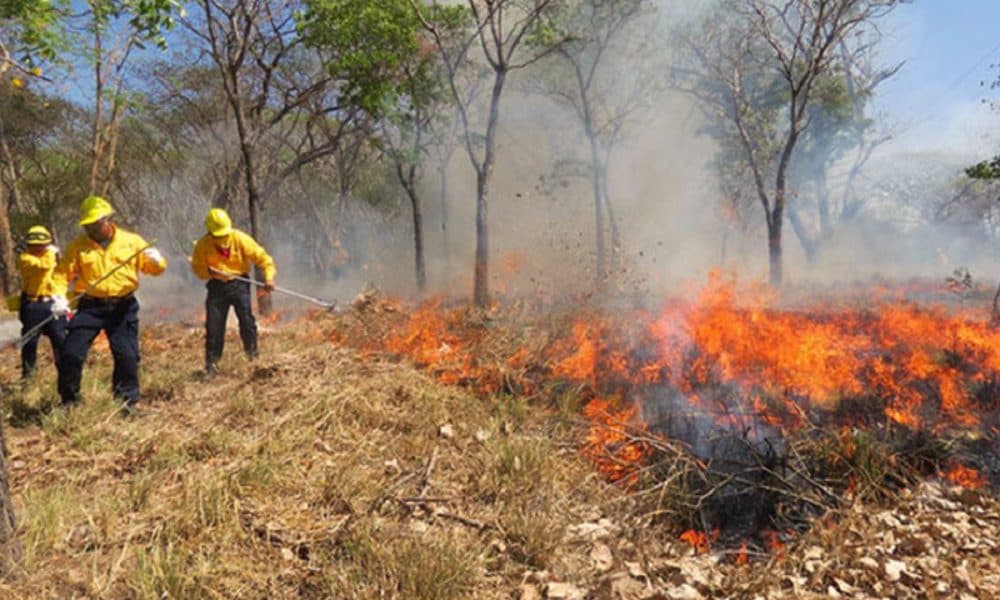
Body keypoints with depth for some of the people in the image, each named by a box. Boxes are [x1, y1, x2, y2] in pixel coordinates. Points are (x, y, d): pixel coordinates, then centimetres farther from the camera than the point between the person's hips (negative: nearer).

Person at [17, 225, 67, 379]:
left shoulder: (51, 254, 14)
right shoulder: (25, 258, -5)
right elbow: (44, 265, -24)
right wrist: (50, 252, -12)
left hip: (52, 303, 4)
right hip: (32, 305, -3)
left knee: (60, 339, 2)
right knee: (29, 341, 5)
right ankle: (26, 373, 17)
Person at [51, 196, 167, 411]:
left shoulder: (132, 241, 3)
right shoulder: (77, 246, 3)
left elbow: (155, 268, 6)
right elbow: (63, 273, 0)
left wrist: (156, 260, -18)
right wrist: (59, 297, -17)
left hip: (123, 307, -1)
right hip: (90, 307, 1)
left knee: (127, 356, -1)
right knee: (71, 353, 0)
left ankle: (127, 400, 15)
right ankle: (69, 401, 21)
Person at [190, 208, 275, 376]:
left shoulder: (241, 239, -14)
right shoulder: (203, 245, -11)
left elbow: (262, 257, -11)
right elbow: (197, 267, -1)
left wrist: (269, 277, -26)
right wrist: (209, 271, -24)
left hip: (239, 283, -1)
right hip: (217, 286, 1)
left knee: (246, 317, -15)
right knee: (213, 325, 1)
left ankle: (252, 354, 3)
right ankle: (211, 364, 13)